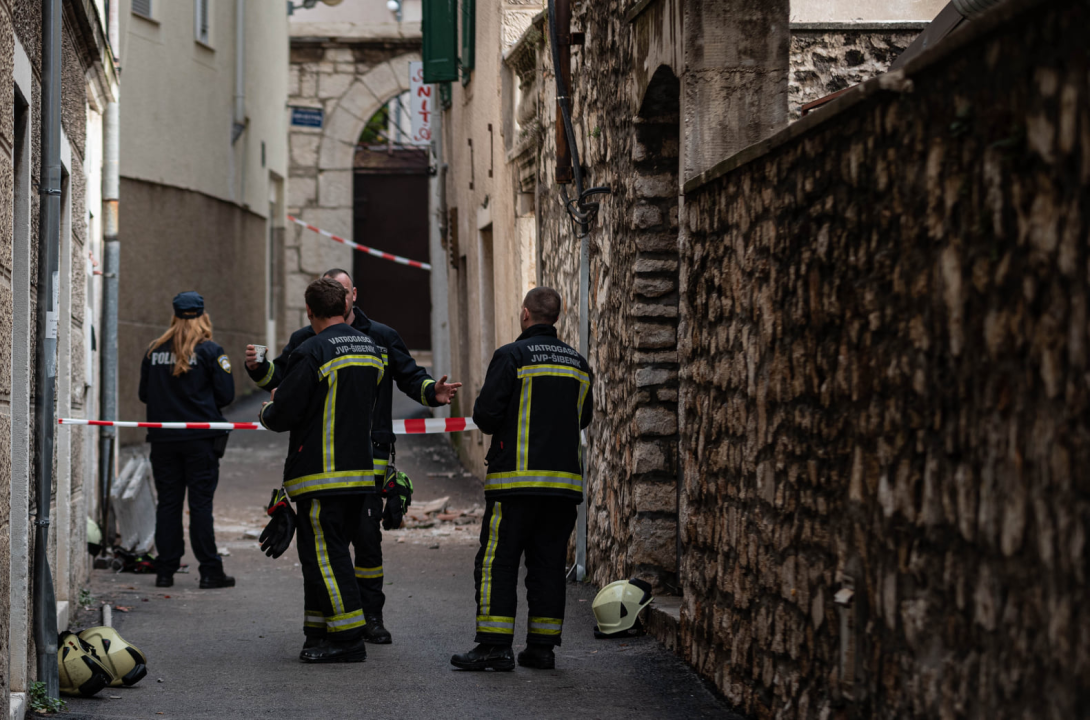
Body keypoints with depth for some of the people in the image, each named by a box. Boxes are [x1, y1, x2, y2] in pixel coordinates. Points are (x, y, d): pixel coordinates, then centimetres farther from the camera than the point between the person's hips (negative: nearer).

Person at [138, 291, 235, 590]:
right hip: (200, 438, -3)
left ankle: (165, 571, 9)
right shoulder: (209, 350, -5)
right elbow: (226, 395, -6)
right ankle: (210, 571, -1)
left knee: (168, 503, 8)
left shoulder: (154, 350, 6)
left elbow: (144, 394, 10)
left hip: (162, 439, 3)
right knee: (201, 503, -1)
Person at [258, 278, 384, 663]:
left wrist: (267, 410, 10)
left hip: (321, 472, -8)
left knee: (323, 554, -4)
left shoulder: (312, 352, -14)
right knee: (332, 550, 16)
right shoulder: (370, 349, 11)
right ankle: (320, 631, 19)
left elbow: (283, 414, -15)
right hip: (360, 470, 8)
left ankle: (348, 638, -6)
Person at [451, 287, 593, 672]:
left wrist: (496, 427, 10)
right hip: (564, 480, 5)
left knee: (497, 561, -2)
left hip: (517, 478, -5)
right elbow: (583, 417, 19)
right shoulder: (578, 363, 11)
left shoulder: (511, 356, -7)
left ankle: (495, 645, -6)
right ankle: (542, 646, 9)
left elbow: (486, 414, -11)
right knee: (548, 564, 9)